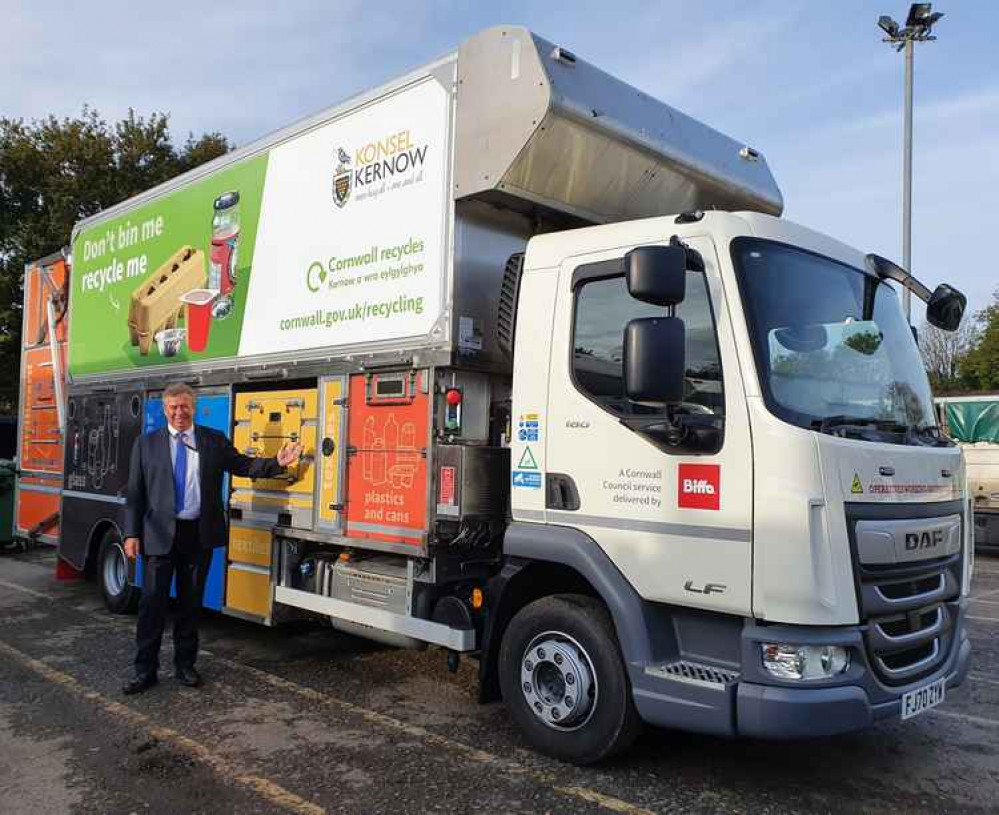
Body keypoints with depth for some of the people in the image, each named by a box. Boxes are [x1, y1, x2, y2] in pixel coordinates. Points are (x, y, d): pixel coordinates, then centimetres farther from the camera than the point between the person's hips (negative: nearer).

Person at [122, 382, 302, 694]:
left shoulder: (215, 441, 6)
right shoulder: (146, 444, 4)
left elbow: (243, 466, 7)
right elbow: (135, 493, 1)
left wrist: (277, 463, -8)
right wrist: (132, 534, -7)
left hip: (200, 535, 1)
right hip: (159, 535, -1)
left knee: (191, 602, 11)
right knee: (152, 603, 1)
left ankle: (185, 665, 24)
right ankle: (145, 669, 13)